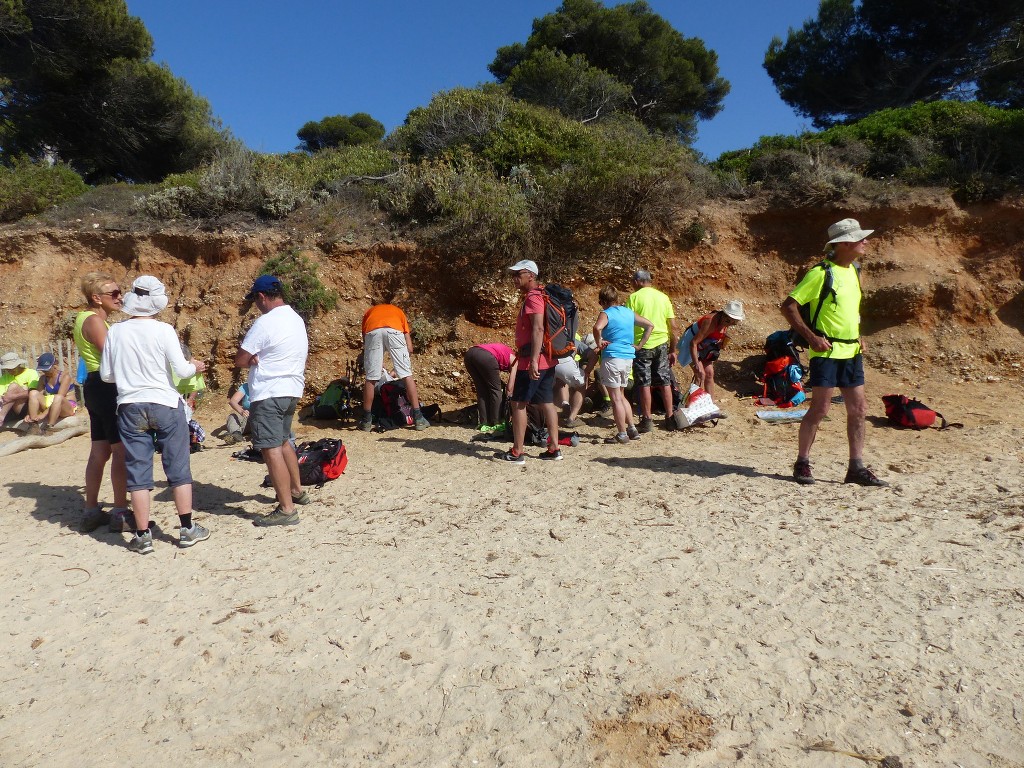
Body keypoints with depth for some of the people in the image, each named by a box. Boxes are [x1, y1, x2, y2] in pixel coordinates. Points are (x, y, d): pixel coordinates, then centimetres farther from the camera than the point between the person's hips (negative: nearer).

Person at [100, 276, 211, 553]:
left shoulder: (115, 332, 1)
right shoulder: (163, 330, -9)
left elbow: (106, 375, 6)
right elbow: (182, 370, -11)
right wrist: (195, 366, 10)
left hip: (130, 408, 3)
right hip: (165, 405, -2)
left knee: (138, 472, 8)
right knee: (178, 468, 7)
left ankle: (143, 536, 12)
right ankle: (187, 529, 14)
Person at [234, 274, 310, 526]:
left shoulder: (265, 323, -15)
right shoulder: (296, 319, 11)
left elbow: (240, 361, -13)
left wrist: (254, 360, 8)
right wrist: (263, 359, 5)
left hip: (268, 394, -9)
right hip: (292, 390, 10)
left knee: (271, 449, -8)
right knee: (283, 441, 24)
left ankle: (287, 509, -8)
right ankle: (297, 491, 36)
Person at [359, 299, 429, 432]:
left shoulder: (369, 311, 40)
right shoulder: (397, 310, 38)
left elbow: (364, 339, 33)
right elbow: (409, 345, 26)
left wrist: (378, 363, 43)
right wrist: (407, 362, 35)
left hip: (372, 332, 1)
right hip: (394, 331, 0)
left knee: (371, 378, 9)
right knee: (407, 375, 6)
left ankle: (366, 421, 16)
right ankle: (418, 418, 7)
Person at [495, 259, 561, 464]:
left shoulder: (533, 297, -13)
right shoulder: (539, 296, 17)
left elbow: (538, 329, -25)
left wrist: (533, 360, -30)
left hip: (533, 362, -10)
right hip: (547, 360, 10)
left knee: (518, 403, -4)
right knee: (547, 403, 10)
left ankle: (516, 453, 0)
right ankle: (554, 449, 14)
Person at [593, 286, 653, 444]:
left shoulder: (606, 314, -7)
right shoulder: (629, 312, 12)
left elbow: (597, 327, -29)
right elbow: (650, 325, 16)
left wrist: (599, 343, -13)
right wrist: (639, 345, 14)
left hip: (612, 358, -7)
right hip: (628, 358, 7)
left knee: (616, 398, 0)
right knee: (621, 396, 21)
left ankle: (622, 434, 3)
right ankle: (632, 429, 21)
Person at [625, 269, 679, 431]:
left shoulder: (634, 297, -5)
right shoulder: (663, 297, 8)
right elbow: (673, 327, 7)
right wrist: (673, 350, 14)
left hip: (642, 345, -4)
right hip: (661, 345, 4)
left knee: (644, 384, 2)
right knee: (665, 383, 12)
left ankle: (647, 420, 5)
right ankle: (669, 417, 18)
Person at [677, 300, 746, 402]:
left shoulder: (725, 322, -10)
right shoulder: (711, 322, -34)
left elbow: (722, 346, 4)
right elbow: (693, 343, -36)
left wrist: (725, 339, -20)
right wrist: (697, 365, -38)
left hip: (704, 347, 8)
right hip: (691, 345, -8)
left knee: (709, 373, 7)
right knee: (700, 375, -15)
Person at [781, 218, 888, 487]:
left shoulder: (853, 271, 13)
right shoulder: (821, 273, -12)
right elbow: (788, 306, -15)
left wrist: (858, 336, 13)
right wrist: (811, 336, -18)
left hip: (851, 352, 8)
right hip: (826, 351, -8)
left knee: (858, 408, 7)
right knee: (820, 408, -4)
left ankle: (856, 468, 15)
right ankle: (802, 463, 9)